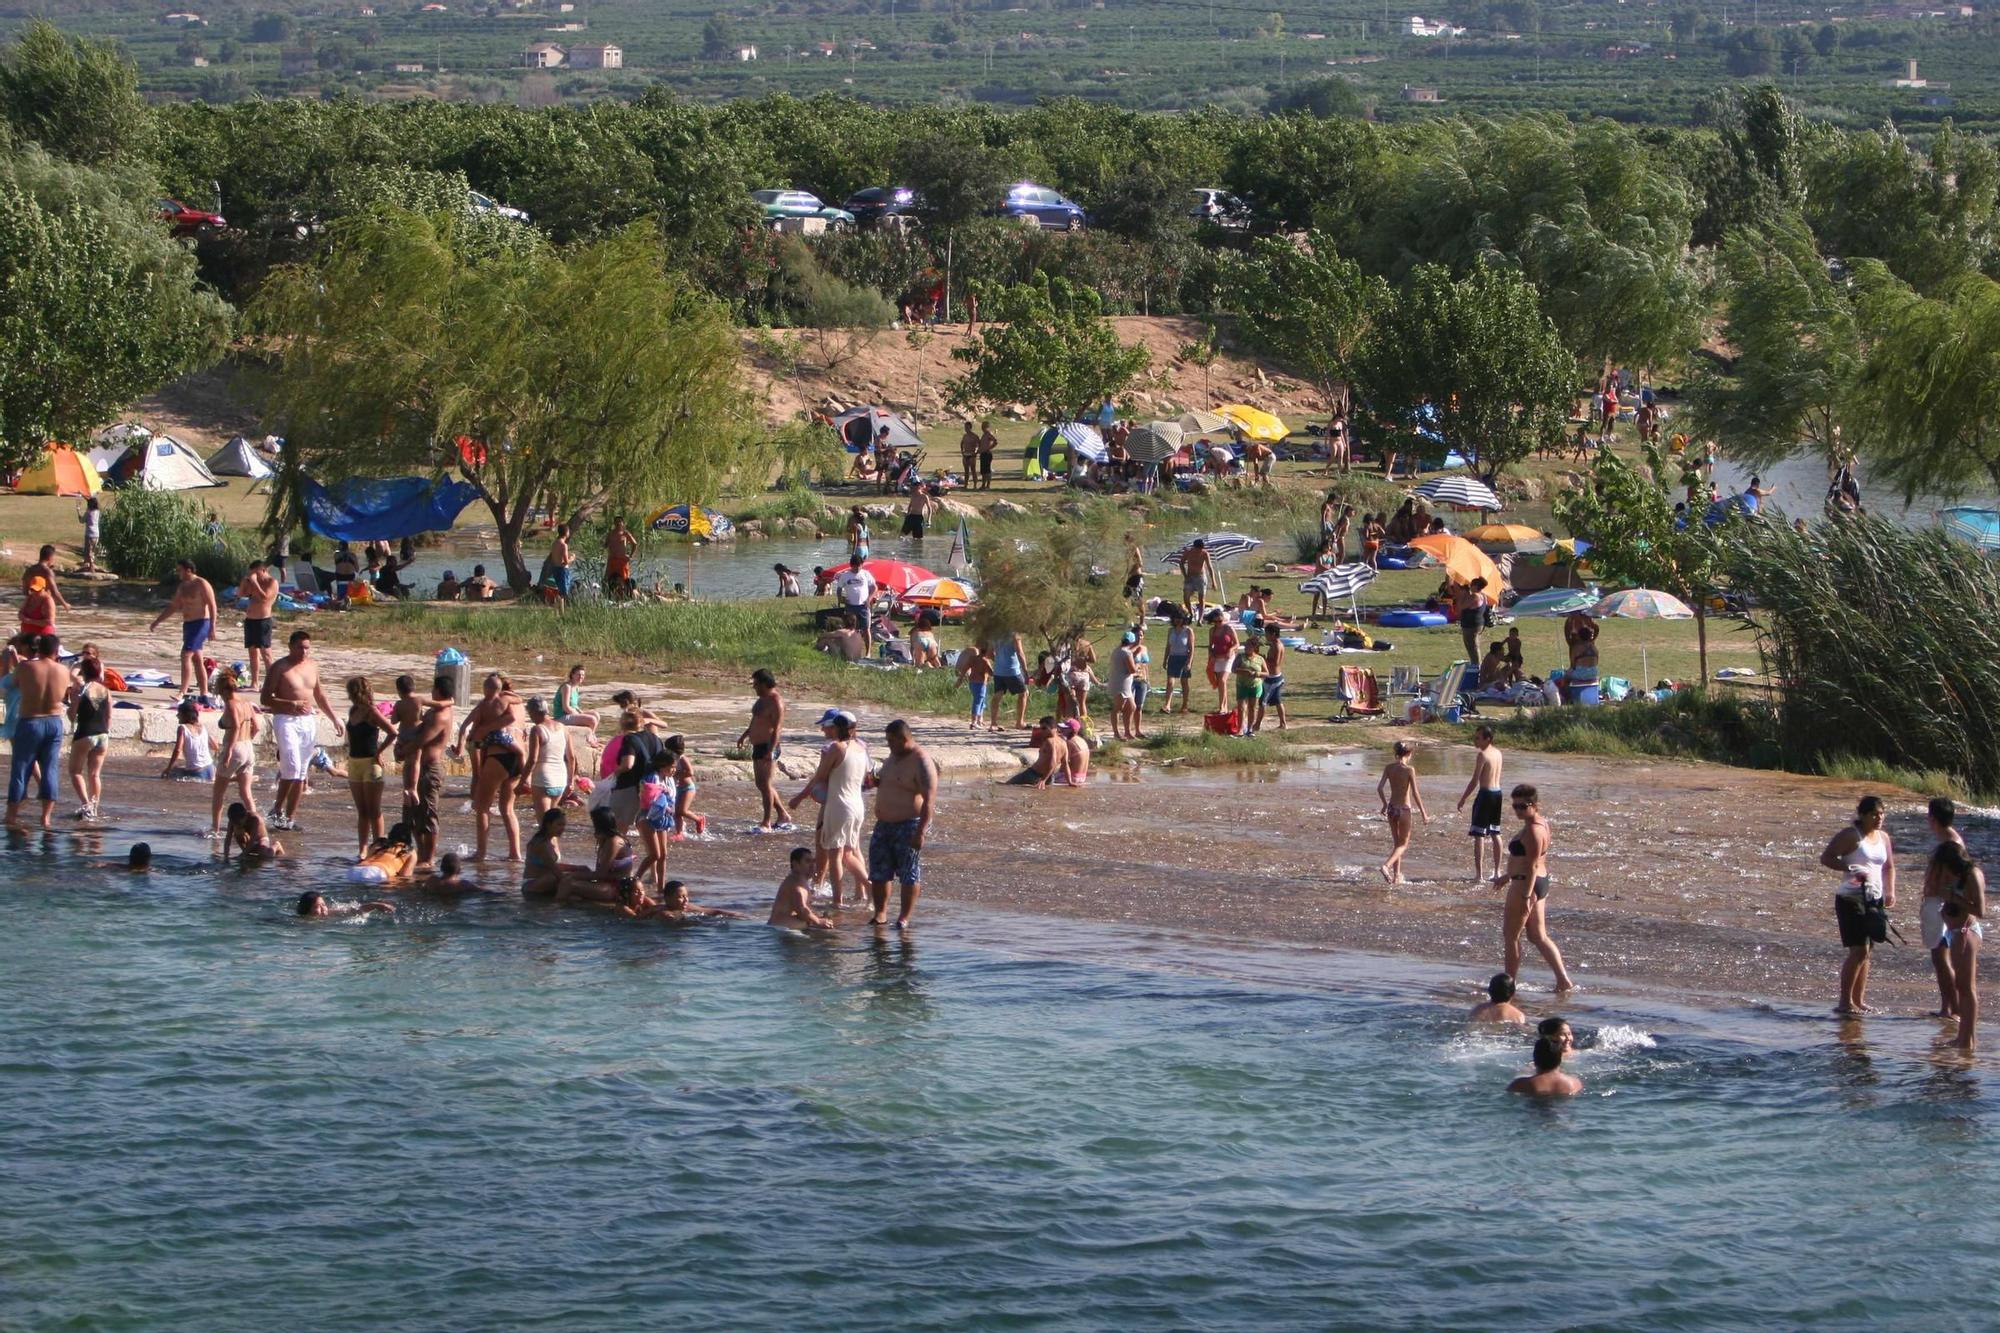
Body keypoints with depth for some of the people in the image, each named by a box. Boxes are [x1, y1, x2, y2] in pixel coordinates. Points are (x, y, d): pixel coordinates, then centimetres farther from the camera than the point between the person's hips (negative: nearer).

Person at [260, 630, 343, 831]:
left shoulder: (312, 666, 13)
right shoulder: (279, 668, -5)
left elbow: (319, 696, 25)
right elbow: (265, 699, -8)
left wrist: (334, 719, 22)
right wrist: (292, 704, -18)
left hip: (309, 722, 6)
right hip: (287, 721, -6)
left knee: (301, 772, 4)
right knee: (292, 767, -17)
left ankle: (290, 817, 9)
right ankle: (278, 810, -2)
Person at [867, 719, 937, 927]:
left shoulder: (921, 763, -17)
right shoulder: (894, 756, 12)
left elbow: (929, 800, -21)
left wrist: (920, 832, -27)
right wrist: (877, 782, 8)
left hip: (909, 824, -9)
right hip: (885, 824, 9)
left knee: (909, 873, -3)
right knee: (878, 871, 8)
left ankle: (904, 917, 2)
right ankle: (880, 913, 16)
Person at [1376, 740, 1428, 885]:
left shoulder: (1389, 767, 1)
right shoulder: (1409, 769, -12)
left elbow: (1380, 788, -2)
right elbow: (1415, 793, -13)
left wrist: (1385, 804, 14)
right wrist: (1423, 813, -7)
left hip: (1391, 807, 5)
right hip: (1404, 808, -5)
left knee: (1397, 843, 16)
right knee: (1403, 844, 6)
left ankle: (1397, 876, 17)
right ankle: (1387, 866, -17)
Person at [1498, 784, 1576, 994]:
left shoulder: (1532, 831, -21)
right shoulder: (1541, 824, 11)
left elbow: (1532, 866, -24)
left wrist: (1526, 896, -25)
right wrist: (1508, 876, 32)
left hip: (1525, 885, -10)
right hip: (1540, 882, 10)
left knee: (1510, 935, 3)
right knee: (1539, 936, 13)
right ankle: (1563, 980, 8)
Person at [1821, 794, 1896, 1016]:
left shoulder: (1884, 837, 13)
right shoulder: (1850, 836, -8)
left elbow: (1889, 867, 23)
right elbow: (1826, 858, -12)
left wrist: (1890, 892, 8)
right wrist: (1851, 869, -24)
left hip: (1874, 900, 7)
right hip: (1851, 899, -7)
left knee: (1865, 951, 9)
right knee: (1858, 950, -13)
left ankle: (1858, 1001, 15)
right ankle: (1845, 1002, -8)